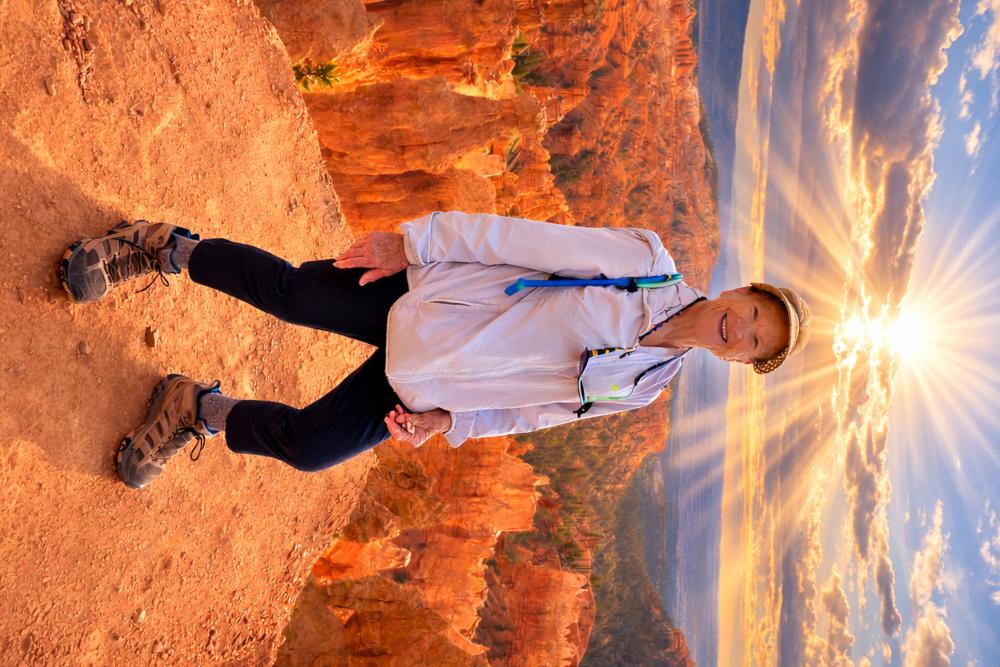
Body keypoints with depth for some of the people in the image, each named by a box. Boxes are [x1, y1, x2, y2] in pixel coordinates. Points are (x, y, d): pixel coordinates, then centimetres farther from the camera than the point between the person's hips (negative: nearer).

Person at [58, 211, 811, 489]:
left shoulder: (642, 387, 1)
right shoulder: (645, 259, -11)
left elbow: (527, 409, 6)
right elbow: (529, 240, -13)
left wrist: (446, 422, -6)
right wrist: (414, 238, -17)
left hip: (432, 391, 2)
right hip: (426, 296, -2)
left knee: (304, 446, -5)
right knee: (287, 290, -14)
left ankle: (200, 411, 26)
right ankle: (166, 249, 16)